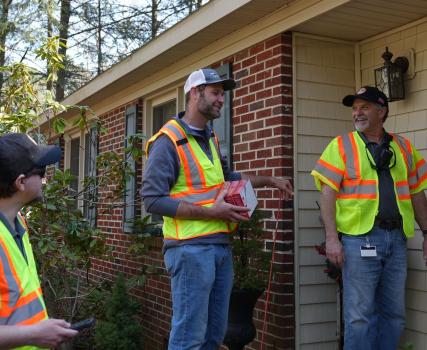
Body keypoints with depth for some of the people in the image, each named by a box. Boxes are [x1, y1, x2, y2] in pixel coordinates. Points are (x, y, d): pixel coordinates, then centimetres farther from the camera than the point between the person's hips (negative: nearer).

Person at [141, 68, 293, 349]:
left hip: (221, 246, 9)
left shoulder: (210, 138, 17)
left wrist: (269, 181, 30)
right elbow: (153, 200, -17)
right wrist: (210, 212, -19)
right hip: (191, 248, -9)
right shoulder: (169, 141, -10)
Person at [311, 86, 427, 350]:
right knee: (360, 315, 0)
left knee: (394, 313, 11)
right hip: (360, 239, -4)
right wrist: (332, 238, -13)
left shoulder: (404, 147, 13)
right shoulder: (341, 146, 2)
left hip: (397, 238, 4)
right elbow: (328, 193, -5)